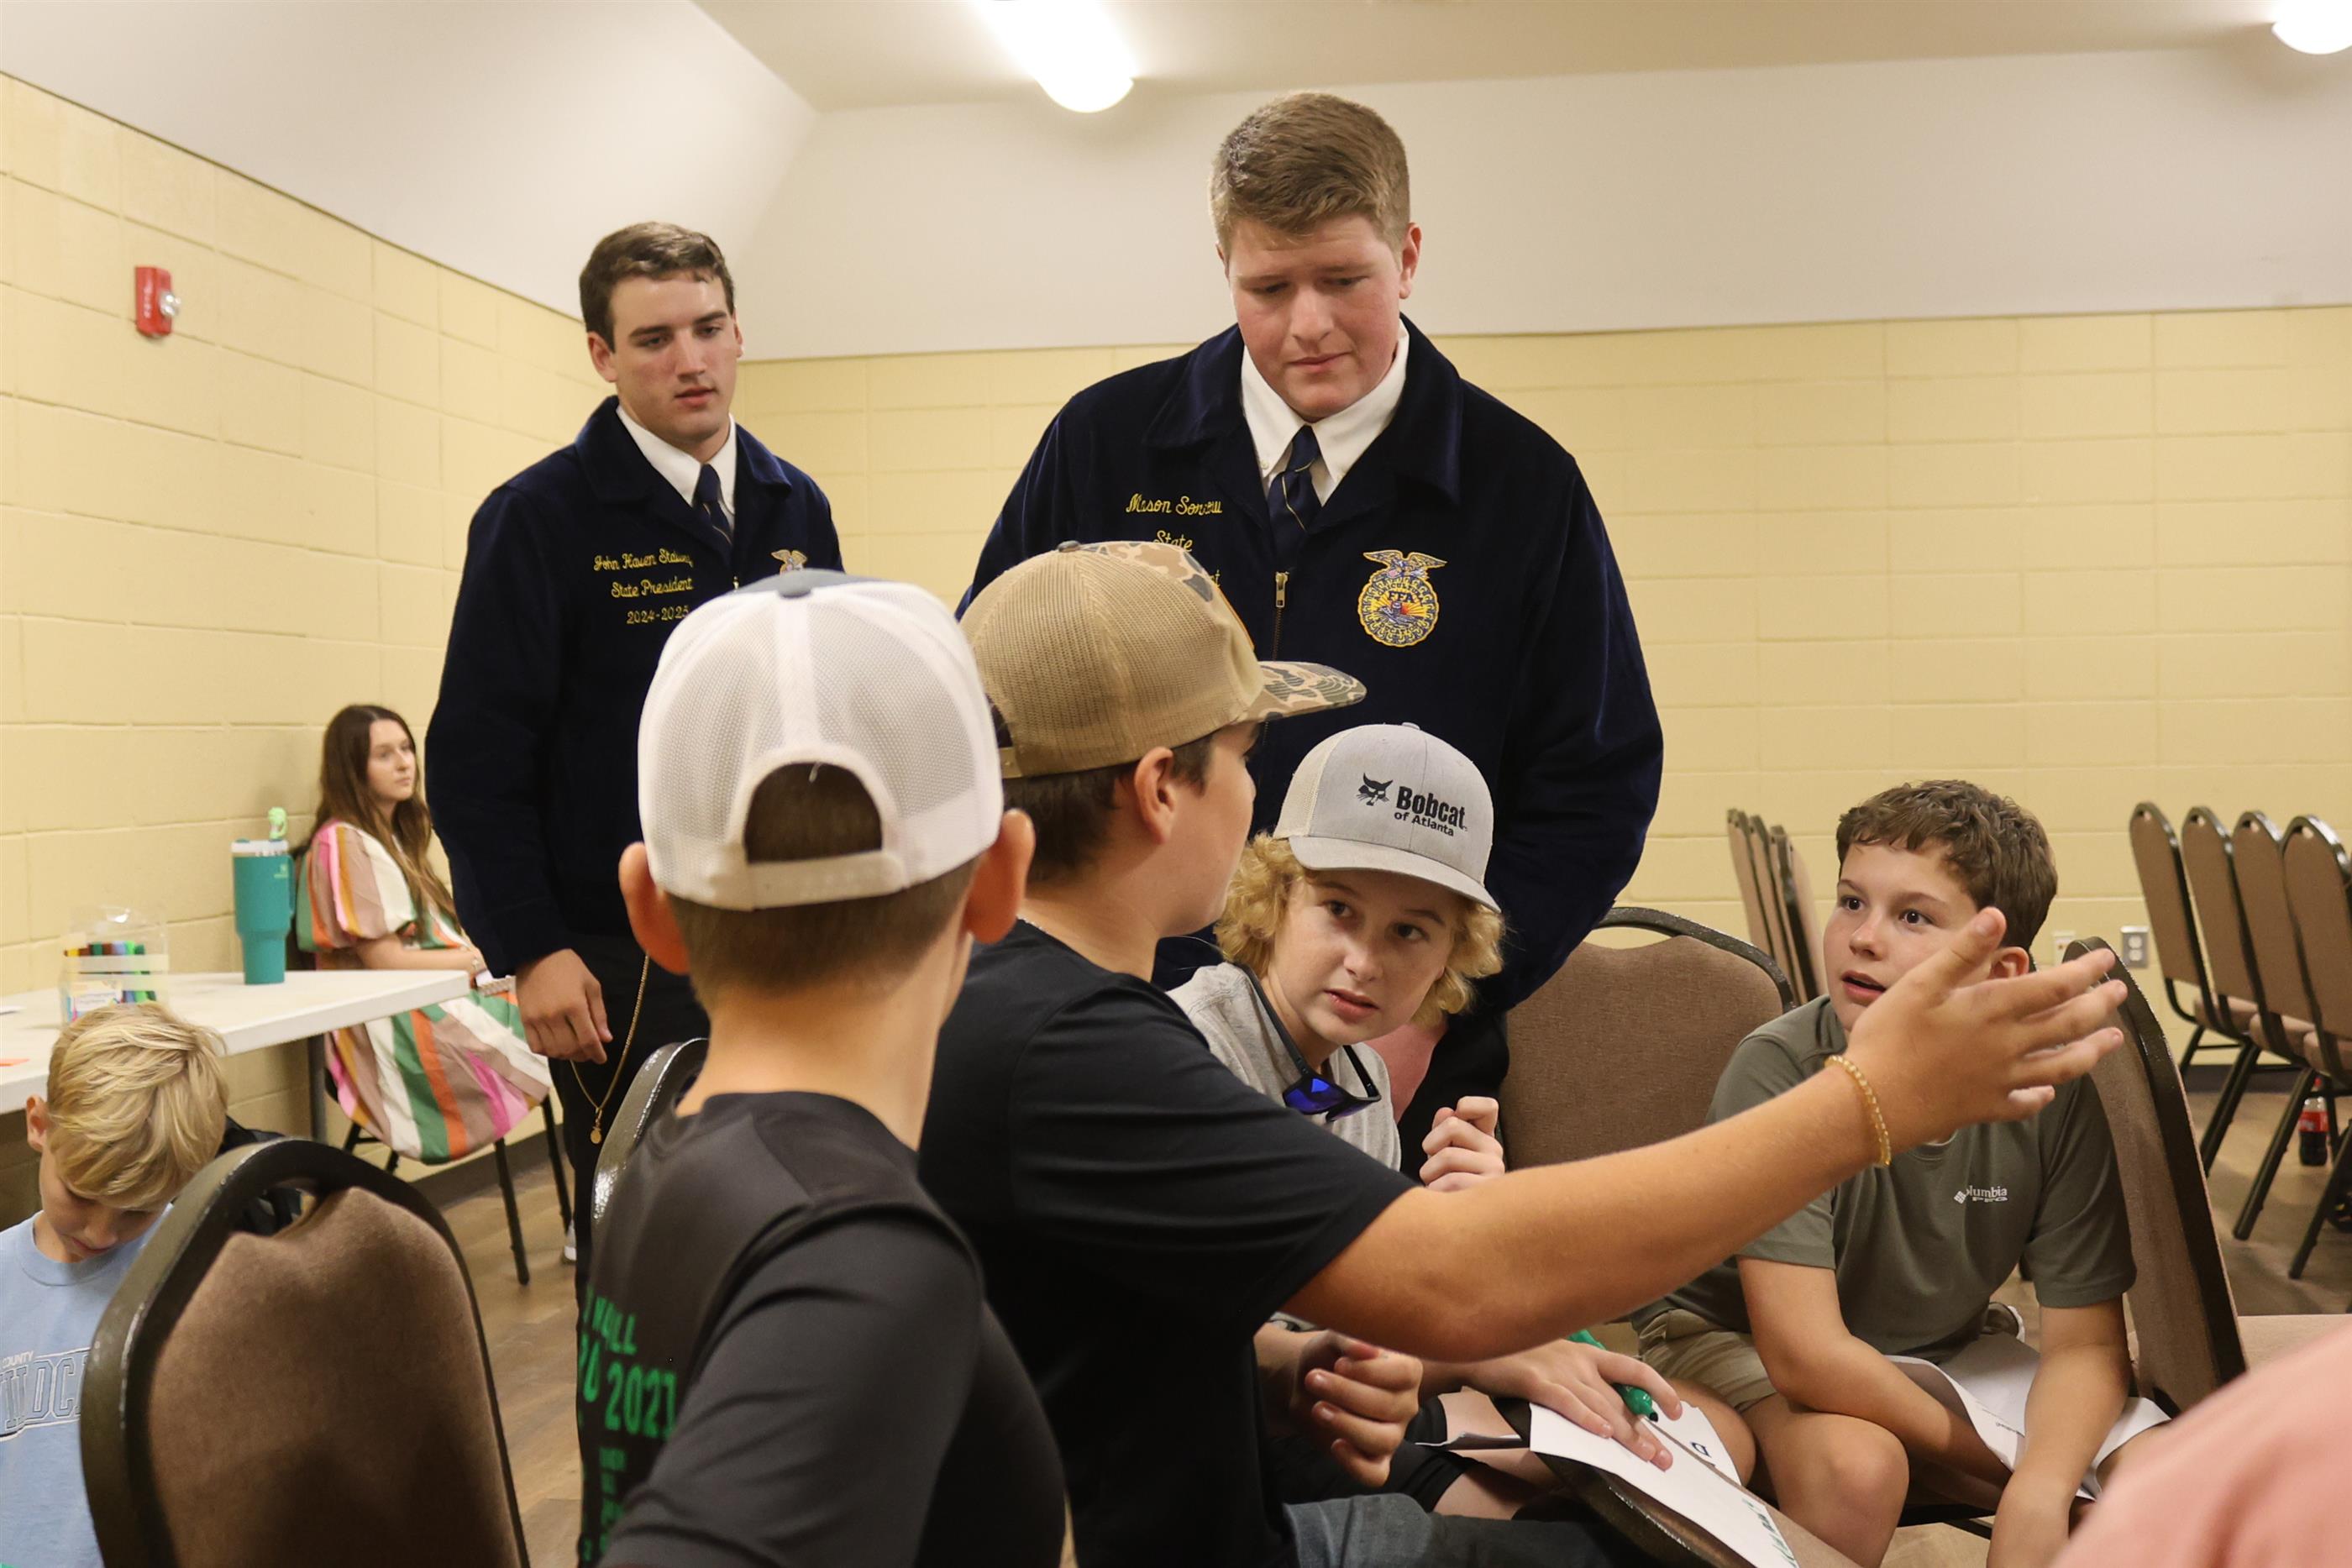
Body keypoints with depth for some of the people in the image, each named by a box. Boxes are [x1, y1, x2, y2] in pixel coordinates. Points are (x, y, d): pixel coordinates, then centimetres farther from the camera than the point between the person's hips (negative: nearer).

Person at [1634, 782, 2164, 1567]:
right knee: (1857, 1466, -34)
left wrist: (2038, 1494, -34)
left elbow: (2085, 1341, -15)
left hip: (1946, 1345, 4)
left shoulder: (2057, 1089, -18)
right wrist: (1997, 1463, -22)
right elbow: (1805, 1351, -29)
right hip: (1739, 1336, -3)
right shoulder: (1778, 1073, -28)